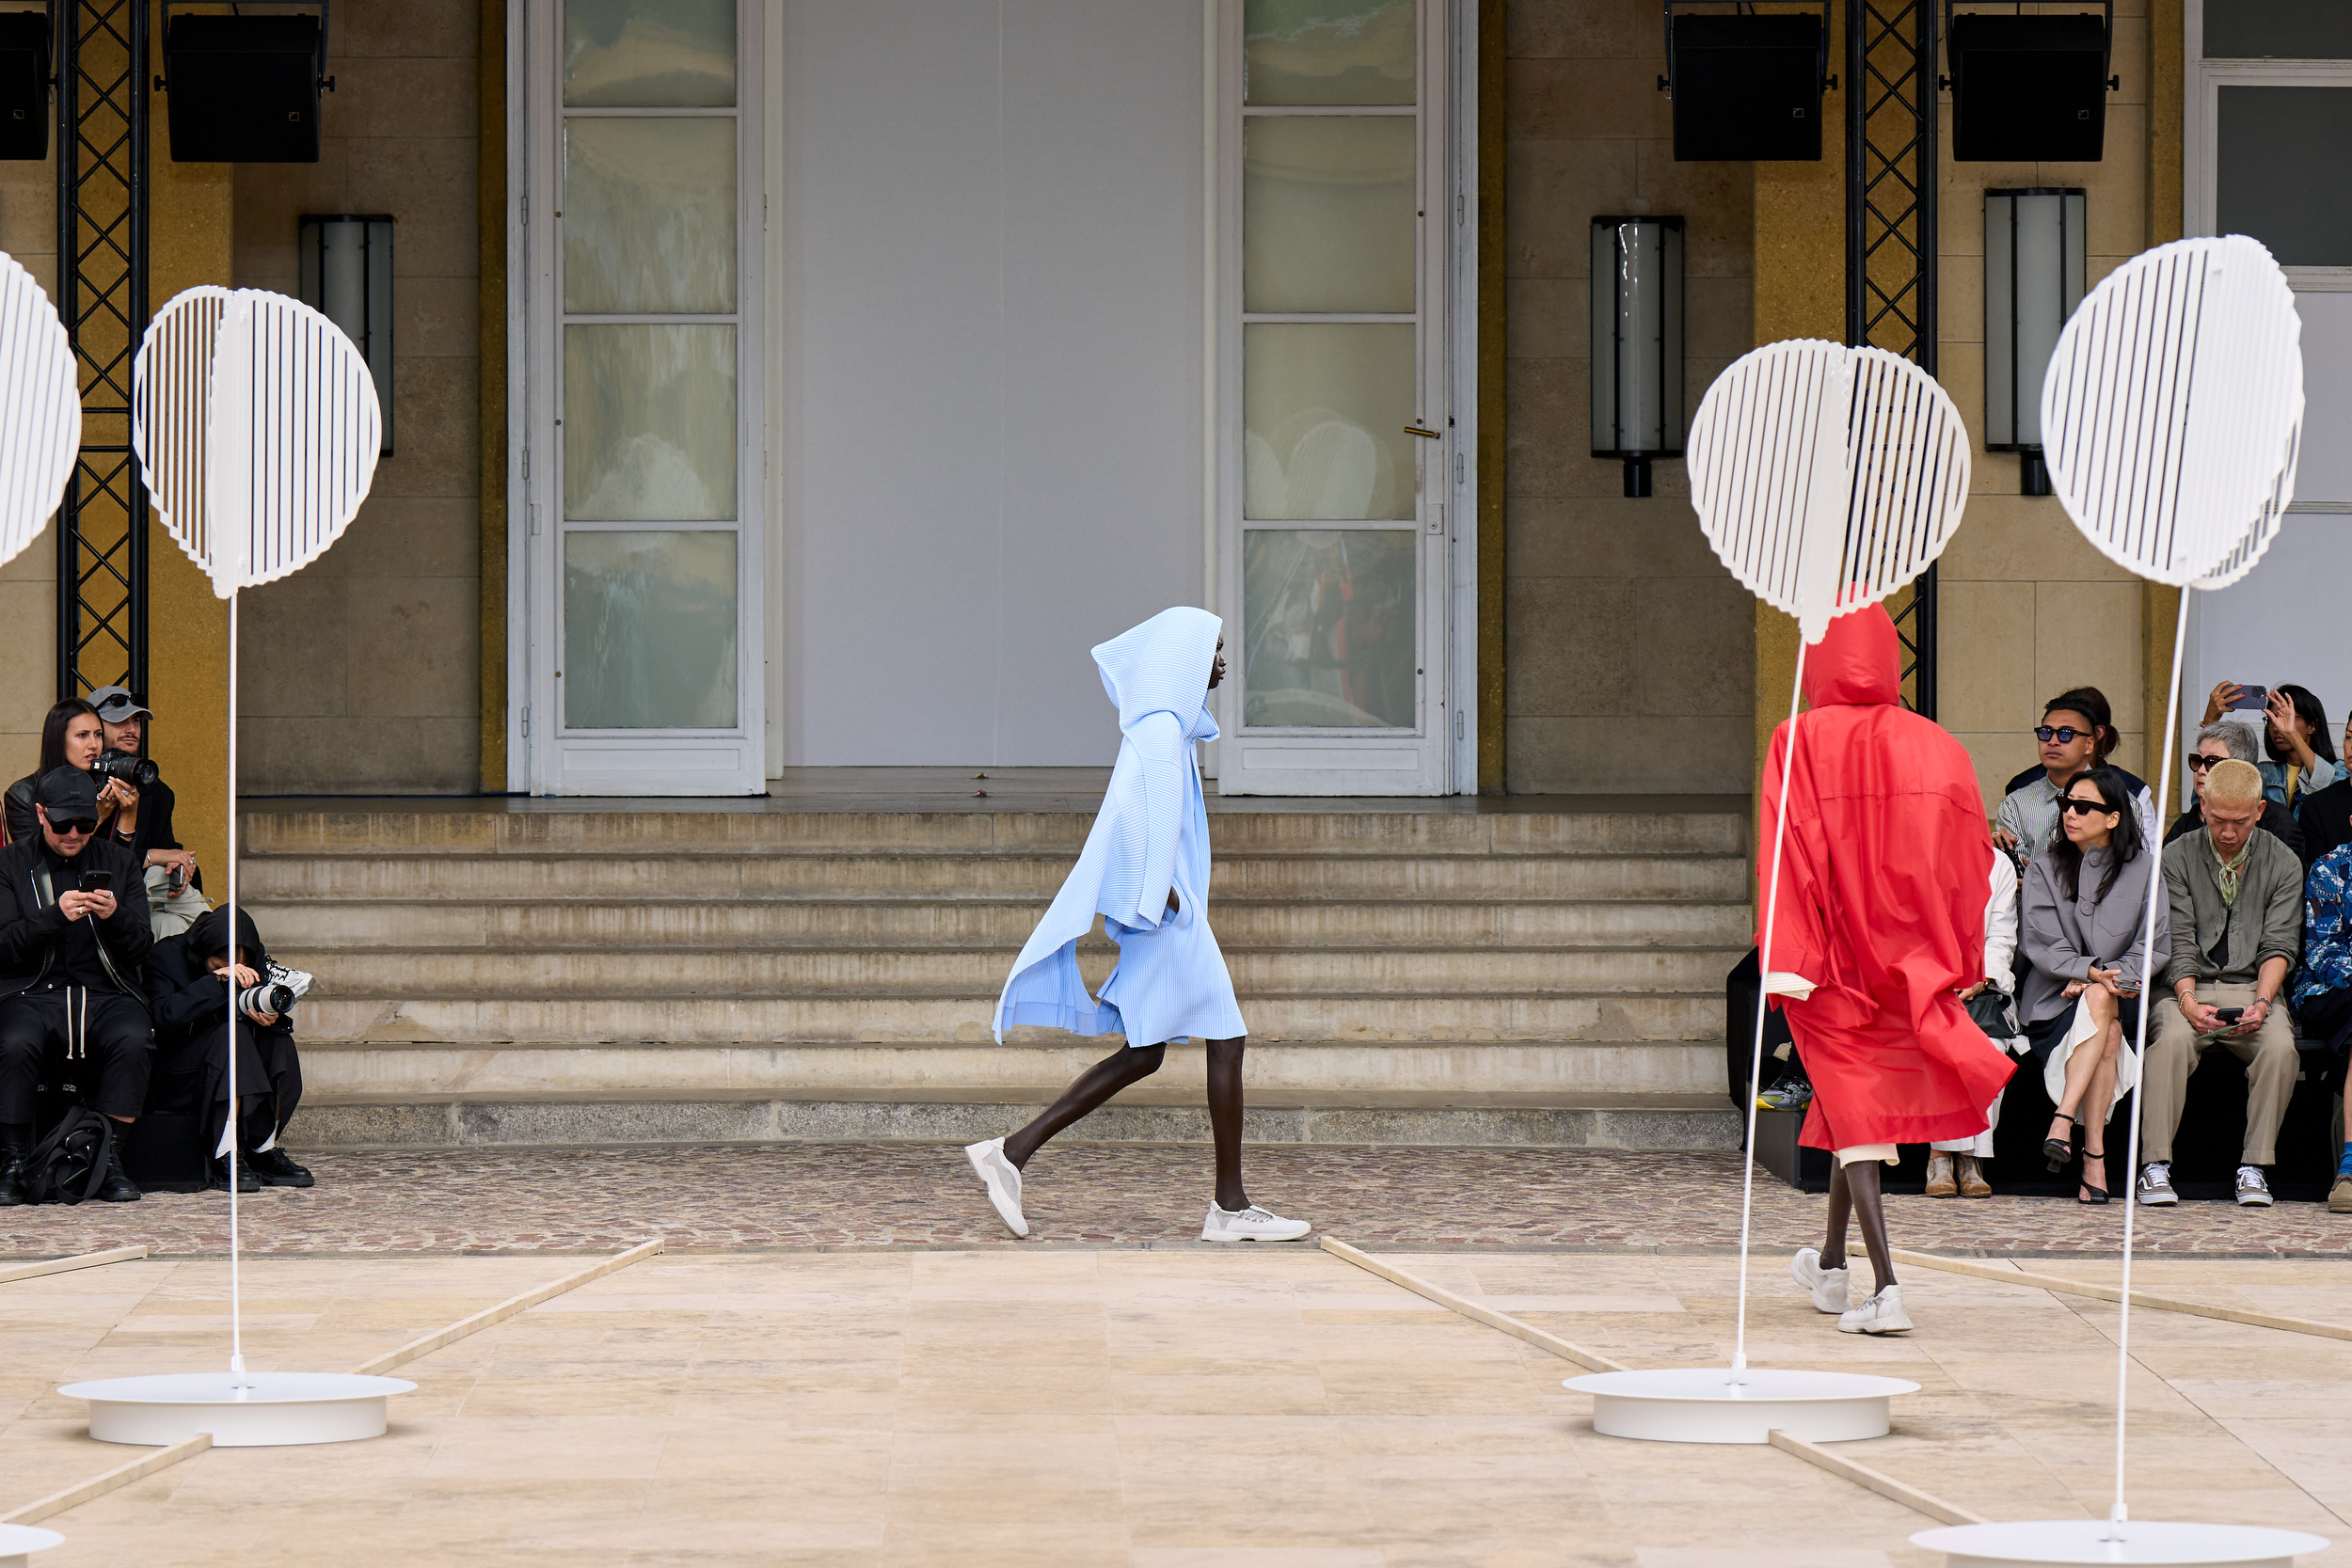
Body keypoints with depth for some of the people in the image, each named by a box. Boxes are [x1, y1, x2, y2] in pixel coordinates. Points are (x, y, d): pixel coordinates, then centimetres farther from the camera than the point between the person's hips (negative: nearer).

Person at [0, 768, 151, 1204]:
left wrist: (113, 917, -12)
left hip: (107, 992, 2)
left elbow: (139, 949, 9)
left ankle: (111, 1163, -19)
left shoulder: (119, 863, 14)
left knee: (132, 1041, -31)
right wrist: (56, 915, -18)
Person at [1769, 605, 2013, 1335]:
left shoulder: (1800, 744, -9)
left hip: (1833, 960, -4)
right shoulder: (1935, 748, 0)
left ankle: (1886, 1288, -17)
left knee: (1856, 1113, -2)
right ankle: (1832, 1267, 37)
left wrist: (1785, 966, -15)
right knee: (1867, 1098, 22)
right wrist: (1956, 965, 10)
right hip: (1908, 965, 4)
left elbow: (1786, 859, -14)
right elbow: (1969, 863, 2)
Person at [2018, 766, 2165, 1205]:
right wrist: (2092, 971, -19)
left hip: (2125, 1000, 0)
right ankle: (2095, 1159, -42)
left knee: (2099, 1001, -36)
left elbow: (2155, 944, 2)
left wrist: (2109, 976, -14)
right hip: (2055, 1001, 0)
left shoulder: (2144, 867, 8)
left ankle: (2063, 1120, -43)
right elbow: (2041, 944, -2)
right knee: (2105, 1028, -33)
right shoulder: (2046, 870, 10)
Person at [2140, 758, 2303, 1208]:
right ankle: (2155, 1166, -30)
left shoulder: (2283, 864, 8)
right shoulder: (2177, 858, 5)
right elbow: (2177, 942, -1)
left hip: (2254, 989, 1)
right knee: (2172, 1037, -34)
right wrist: (2188, 1000, -19)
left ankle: (2254, 1168, -23)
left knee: (2280, 1045, -31)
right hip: (2190, 989, -1)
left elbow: (2279, 946, 2)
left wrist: (2262, 1001, -17)